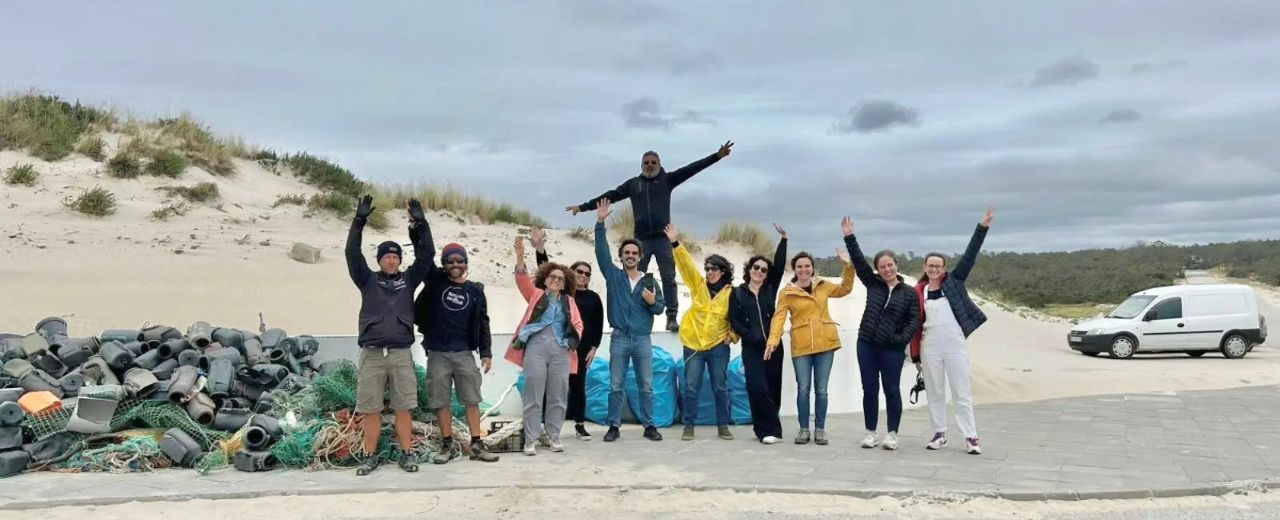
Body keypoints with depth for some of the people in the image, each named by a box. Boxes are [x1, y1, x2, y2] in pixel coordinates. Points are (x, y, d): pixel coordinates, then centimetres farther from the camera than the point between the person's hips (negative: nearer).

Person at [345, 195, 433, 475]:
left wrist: (420, 224, -6)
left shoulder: (408, 280, 10)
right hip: (371, 354, 0)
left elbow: (425, 256, 1)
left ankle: (405, 454, 12)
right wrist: (359, 221, -10)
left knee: (403, 408, 3)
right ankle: (371, 456, 14)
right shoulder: (368, 280, 9)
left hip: (401, 354, 0)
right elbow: (352, 254, -2)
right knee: (371, 409, 4)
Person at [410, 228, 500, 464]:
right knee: (441, 401, 4)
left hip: (464, 353, 0)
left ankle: (476, 445, 7)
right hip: (437, 353, 0)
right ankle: (449, 445, 14)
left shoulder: (475, 291, 6)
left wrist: (486, 352, 1)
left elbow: (482, 323, 7)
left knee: (471, 400, 1)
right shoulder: (436, 282, 3)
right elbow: (427, 254, -8)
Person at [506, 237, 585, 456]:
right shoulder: (535, 294, 10)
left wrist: (573, 341, -2)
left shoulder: (568, 301, 16)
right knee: (533, 395, -1)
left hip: (560, 351, 3)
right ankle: (530, 439, 5)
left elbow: (578, 324, 16)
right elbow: (522, 280, -6)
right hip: (536, 348, -2)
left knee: (557, 396, 6)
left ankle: (554, 436, 16)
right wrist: (520, 258, -22)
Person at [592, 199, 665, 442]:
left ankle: (649, 426, 13)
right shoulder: (613, 275, 4)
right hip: (619, 338, -1)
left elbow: (660, 309, 6)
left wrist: (652, 302, -17)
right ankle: (614, 426, 11)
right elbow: (601, 252, -7)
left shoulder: (649, 281, 6)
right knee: (616, 386, 4)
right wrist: (600, 223, -16)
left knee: (646, 386, 5)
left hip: (643, 339, 1)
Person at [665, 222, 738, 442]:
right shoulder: (698, 285, 4)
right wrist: (675, 243, -15)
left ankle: (723, 425, 17)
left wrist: (733, 334, -6)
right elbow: (686, 265, -6)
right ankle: (688, 425, 12)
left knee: (720, 388, 6)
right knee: (691, 388, 3)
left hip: (718, 346, -1)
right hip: (693, 344, 1)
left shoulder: (731, 293, -1)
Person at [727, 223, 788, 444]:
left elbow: (779, 265, 0)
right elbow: (734, 320, 1)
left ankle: (766, 429, 14)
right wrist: (749, 336, -12)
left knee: (773, 388, 3)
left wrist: (783, 239, -5)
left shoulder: (770, 289, 10)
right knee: (757, 388, -11)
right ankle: (770, 429, -2)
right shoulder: (737, 293, 6)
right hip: (751, 348, -2)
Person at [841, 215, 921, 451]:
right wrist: (849, 237, -5)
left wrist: (902, 339, -17)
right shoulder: (872, 283, 6)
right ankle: (870, 432, 16)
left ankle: (892, 434, 13)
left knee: (892, 391, 3)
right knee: (870, 389, 6)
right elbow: (859, 261, 1)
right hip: (866, 345, 2)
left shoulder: (909, 293, 2)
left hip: (892, 349, -2)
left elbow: (914, 320, -3)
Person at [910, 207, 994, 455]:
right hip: (930, 347, 1)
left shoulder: (953, 282, 2)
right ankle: (939, 434, 19)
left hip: (954, 344, -1)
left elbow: (969, 256, -5)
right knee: (935, 392, 9)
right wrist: (915, 354, 2)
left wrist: (982, 227, -12)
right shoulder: (918, 291, 3)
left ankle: (970, 437, 7)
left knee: (962, 392, 2)